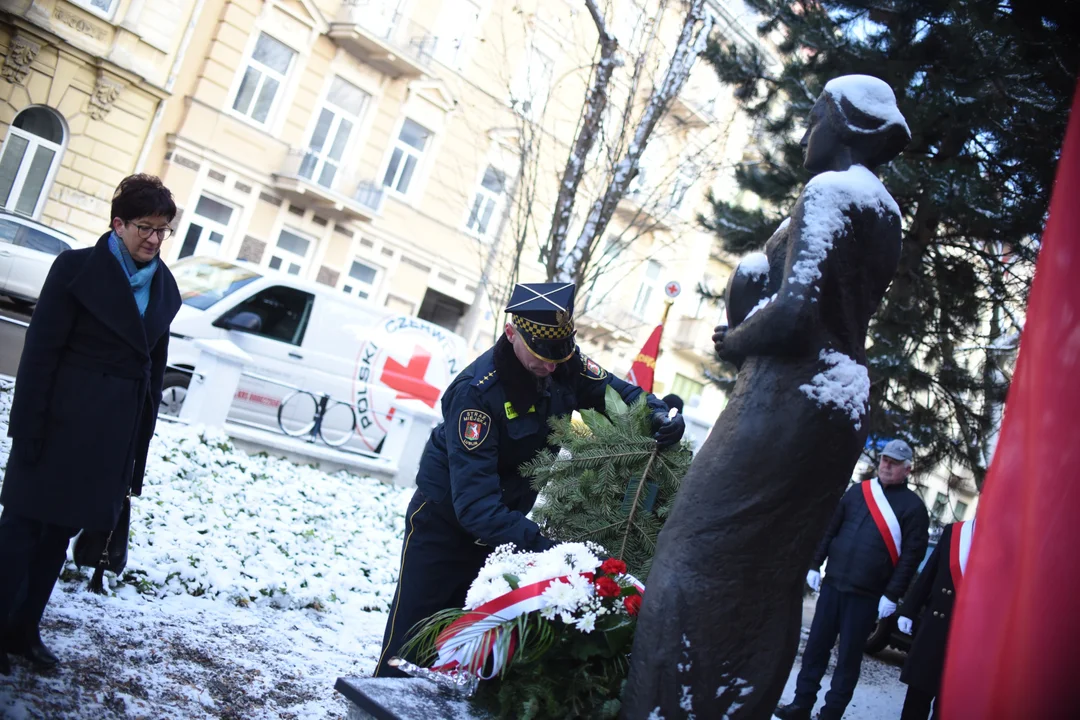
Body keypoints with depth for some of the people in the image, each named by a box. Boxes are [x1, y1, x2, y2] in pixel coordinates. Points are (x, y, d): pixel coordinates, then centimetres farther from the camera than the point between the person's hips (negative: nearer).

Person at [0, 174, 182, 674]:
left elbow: (154, 369, 9)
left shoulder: (164, 287, 7)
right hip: (61, 423, -5)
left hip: (113, 437, 5)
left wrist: (139, 447, 8)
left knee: (61, 530, 14)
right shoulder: (78, 268, -7)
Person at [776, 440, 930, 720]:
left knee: (849, 656, 4)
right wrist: (815, 565, 8)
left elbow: (911, 555, -9)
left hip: (866, 595, -4)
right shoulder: (857, 491, 9)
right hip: (832, 583, 4)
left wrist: (892, 595, -13)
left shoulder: (913, 506, -4)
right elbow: (830, 530, 13)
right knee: (816, 646, 8)